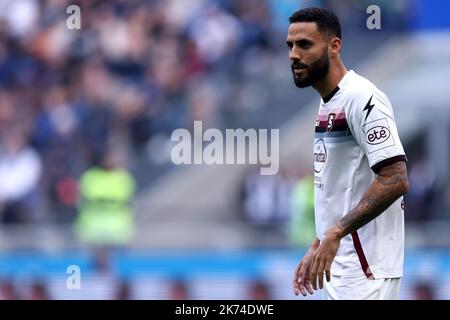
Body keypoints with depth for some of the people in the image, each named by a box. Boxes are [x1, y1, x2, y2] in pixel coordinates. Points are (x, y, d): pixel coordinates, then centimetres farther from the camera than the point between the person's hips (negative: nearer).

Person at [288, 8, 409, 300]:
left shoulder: (361, 97, -14)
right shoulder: (327, 103, 16)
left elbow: (395, 180, -22)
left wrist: (335, 233, -24)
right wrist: (317, 248, 19)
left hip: (365, 269, -10)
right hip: (338, 266, 10)